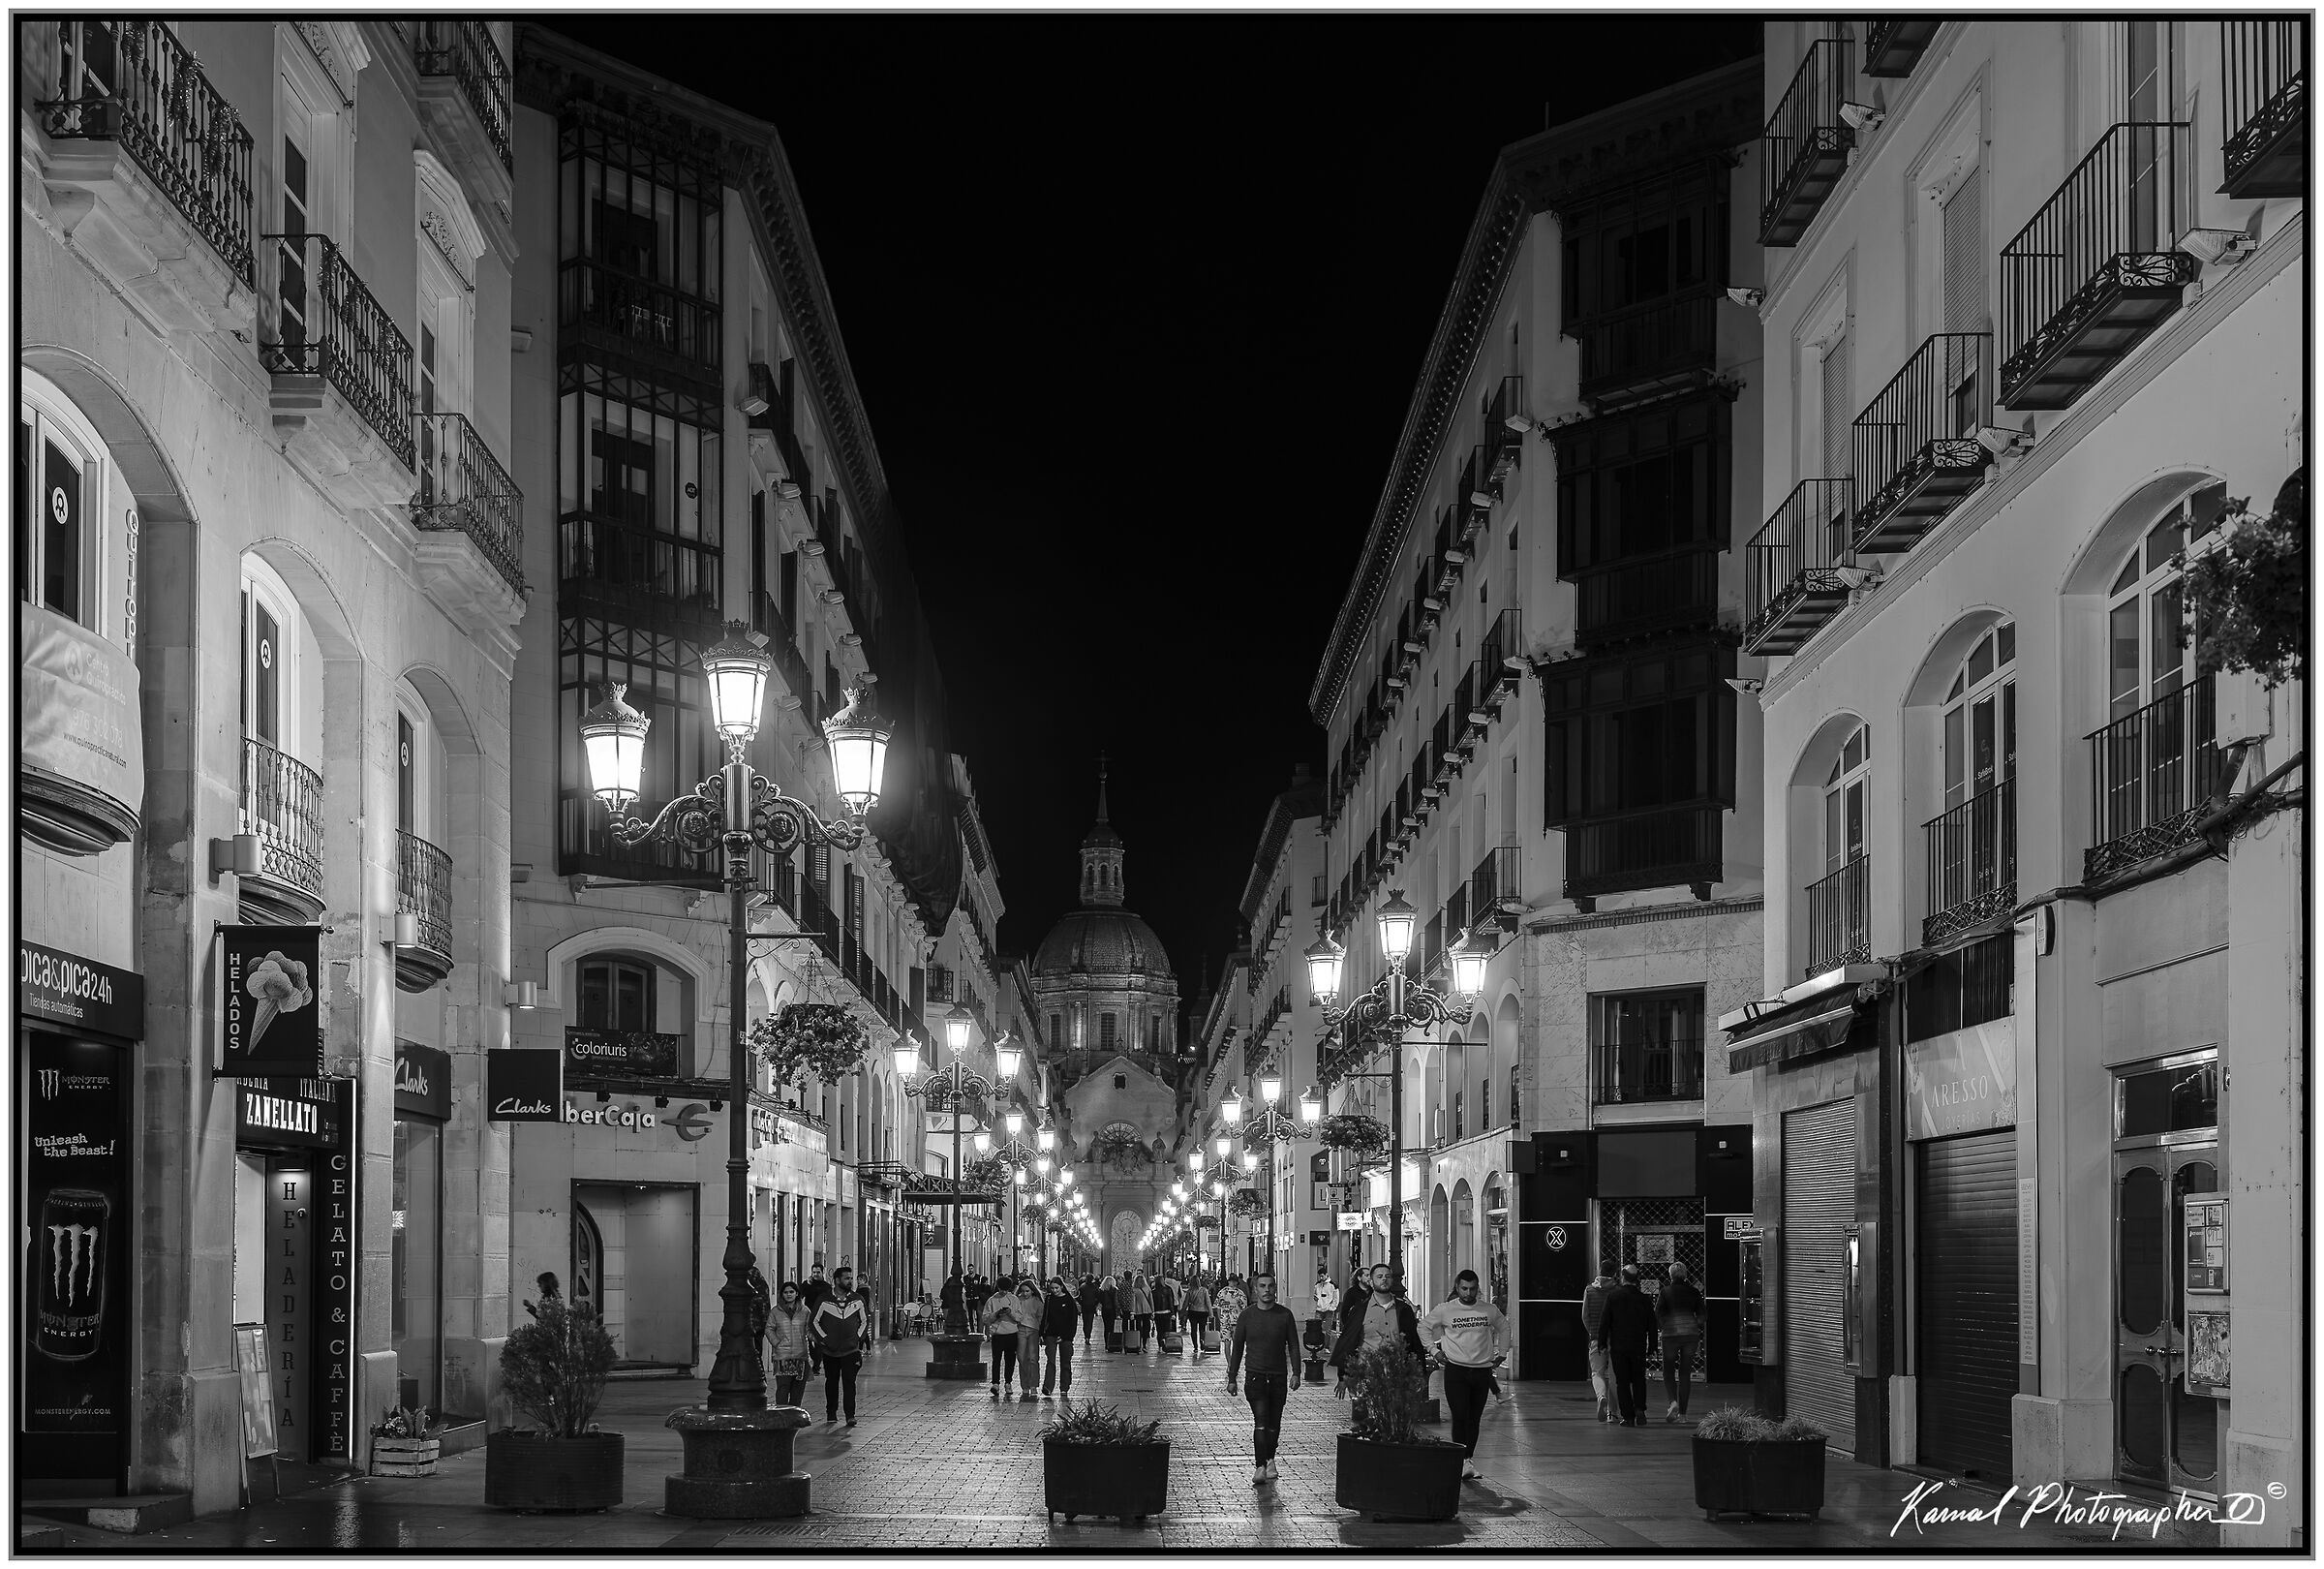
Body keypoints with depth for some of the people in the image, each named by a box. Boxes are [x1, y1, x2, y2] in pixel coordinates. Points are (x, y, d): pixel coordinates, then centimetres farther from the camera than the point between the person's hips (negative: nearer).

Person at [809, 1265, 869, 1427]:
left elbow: (864, 1321, 14)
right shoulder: (825, 1301, -3)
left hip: (851, 1350, 0)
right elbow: (813, 1322, 5)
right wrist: (823, 1339, -3)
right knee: (831, 1382, 10)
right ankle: (831, 1414, 21)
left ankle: (851, 1415, -9)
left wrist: (858, 1338, 3)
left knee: (849, 1382, -8)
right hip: (830, 1351, 0)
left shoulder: (857, 1299, 3)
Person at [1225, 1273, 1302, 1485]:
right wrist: (1232, 1378, 6)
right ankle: (1260, 1466, -16)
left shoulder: (1285, 1315, 2)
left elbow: (1293, 1346, 5)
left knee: (1274, 1424, 9)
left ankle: (1269, 1459, 27)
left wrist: (1295, 1373, -6)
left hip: (1278, 1377, 1)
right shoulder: (1246, 1316, 2)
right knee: (1260, 1421, -13)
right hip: (1256, 1376, -1)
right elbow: (1237, 1348, 7)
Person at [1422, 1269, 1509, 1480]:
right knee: (1460, 1416, -11)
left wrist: (1501, 1353, 16)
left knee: (1474, 1419, 5)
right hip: (1456, 1369, -3)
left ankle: (1467, 1459, 11)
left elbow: (1503, 1327, 24)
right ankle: (1462, 1460, -12)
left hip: (1482, 1370, 3)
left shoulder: (1490, 1310, 5)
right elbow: (1424, 1327, 12)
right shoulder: (1445, 1310, -1)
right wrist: (1434, 1351, 4)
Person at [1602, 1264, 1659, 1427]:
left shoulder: (1613, 1296, -4)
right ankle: (1639, 1409, -4)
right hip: (1638, 1346, 1)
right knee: (1638, 1380, 14)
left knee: (1622, 1382, 4)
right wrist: (1651, 1348, 10)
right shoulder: (1644, 1299, 0)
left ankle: (1628, 1416, 1)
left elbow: (1605, 1322, -3)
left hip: (1618, 1346, -1)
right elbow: (1651, 1325, 3)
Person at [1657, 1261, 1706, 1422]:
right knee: (1685, 1373, 8)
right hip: (1691, 1333, 3)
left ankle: (1673, 1401, -17)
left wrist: (1661, 1327, 10)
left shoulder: (1666, 1291, -4)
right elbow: (1701, 1314, 6)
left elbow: (1658, 1313, -7)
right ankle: (1682, 1412, 7)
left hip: (1671, 1333, -3)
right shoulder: (1693, 1292, 4)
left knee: (1668, 1370, 8)